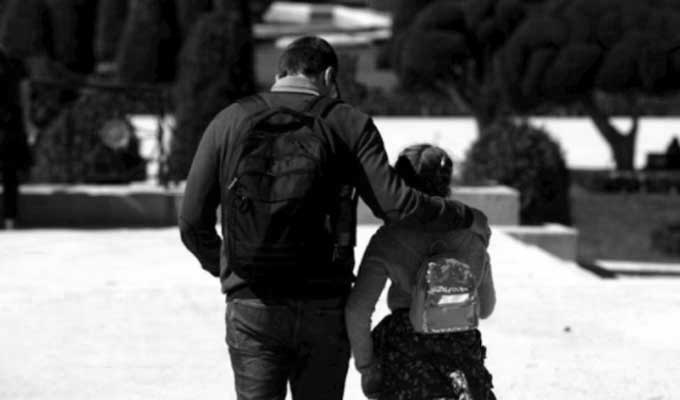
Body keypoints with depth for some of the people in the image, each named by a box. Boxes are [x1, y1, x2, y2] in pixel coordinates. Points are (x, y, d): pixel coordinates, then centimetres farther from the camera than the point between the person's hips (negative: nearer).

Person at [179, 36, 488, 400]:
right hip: (325, 310, 0)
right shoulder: (348, 124, -2)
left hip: (251, 306, 0)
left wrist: (219, 266, 19)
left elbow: (193, 222, 0)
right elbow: (395, 203, -12)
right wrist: (465, 218, 3)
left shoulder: (228, 122, 1)